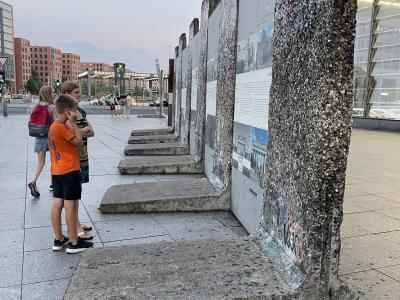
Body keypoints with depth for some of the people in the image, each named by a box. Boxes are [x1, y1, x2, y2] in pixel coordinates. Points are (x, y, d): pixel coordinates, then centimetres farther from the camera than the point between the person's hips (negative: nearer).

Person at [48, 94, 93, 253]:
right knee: (70, 205, -3)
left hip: (56, 171, 9)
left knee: (57, 204, 11)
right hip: (69, 171, -9)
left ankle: (59, 239, 22)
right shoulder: (62, 127, -17)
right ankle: (74, 243, 5)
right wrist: (73, 122, -10)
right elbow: (79, 142, -13)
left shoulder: (52, 127, 11)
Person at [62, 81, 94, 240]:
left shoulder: (81, 111, 11)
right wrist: (85, 129, -9)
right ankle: (76, 228, 3)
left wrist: (80, 132, -12)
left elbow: (92, 132, 5)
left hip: (82, 155, 8)